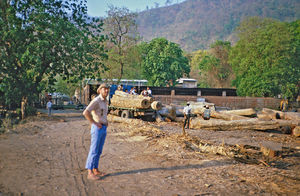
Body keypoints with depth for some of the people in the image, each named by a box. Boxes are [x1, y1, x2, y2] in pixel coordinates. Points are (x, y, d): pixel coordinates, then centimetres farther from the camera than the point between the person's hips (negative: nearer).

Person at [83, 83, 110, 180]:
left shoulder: (105, 101, 14)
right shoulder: (96, 101, -15)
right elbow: (85, 113, -27)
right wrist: (95, 123, -20)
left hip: (103, 129, 9)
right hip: (97, 129, -9)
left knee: (98, 151, 13)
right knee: (94, 151, -6)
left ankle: (95, 170, 22)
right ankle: (90, 173, -1)